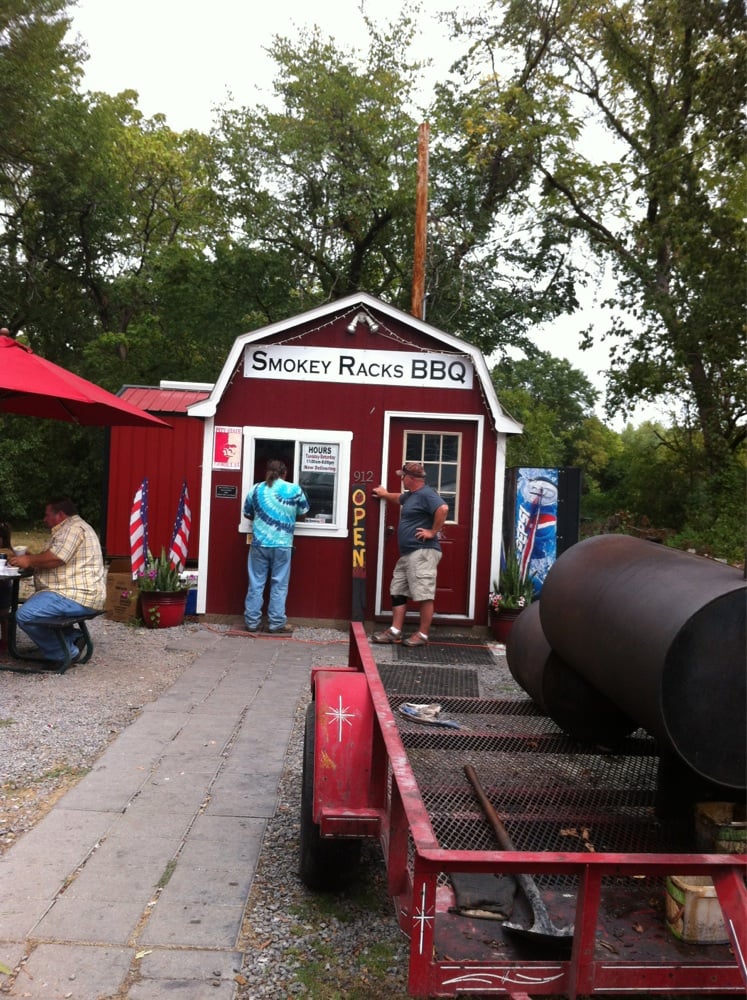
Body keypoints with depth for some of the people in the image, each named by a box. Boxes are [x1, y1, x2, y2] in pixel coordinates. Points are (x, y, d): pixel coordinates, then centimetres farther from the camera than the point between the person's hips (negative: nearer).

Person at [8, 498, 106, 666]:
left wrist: (29, 561, -8)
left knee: (24, 615, -22)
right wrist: (31, 559, 12)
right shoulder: (70, 528, 25)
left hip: (76, 596, -12)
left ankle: (67, 653, -8)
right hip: (75, 593, 12)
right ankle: (73, 638, 9)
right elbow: (54, 559, 26)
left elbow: (56, 558, -23)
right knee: (29, 606, 27)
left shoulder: (72, 528, -11)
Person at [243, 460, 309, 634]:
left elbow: (247, 513, 15)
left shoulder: (256, 489, 5)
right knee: (279, 584, 5)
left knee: (256, 583, 8)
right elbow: (303, 512, 11)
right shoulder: (295, 490, -1)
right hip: (282, 544, -2)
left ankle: (252, 621, 11)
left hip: (259, 543, 2)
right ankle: (276, 623, 8)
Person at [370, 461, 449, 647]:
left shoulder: (425, 494, -13)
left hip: (423, 553, -11)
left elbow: (443, 509, -29)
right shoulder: (411, 495, 19)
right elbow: (400, 499, 44)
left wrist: (433, 532, -23)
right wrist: (384, 494, 55)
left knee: (424, 596, -6)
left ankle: (423, 635, -2)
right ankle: (395, 631, 12)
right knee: (398, 592, 10)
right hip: (407, 553, 11)